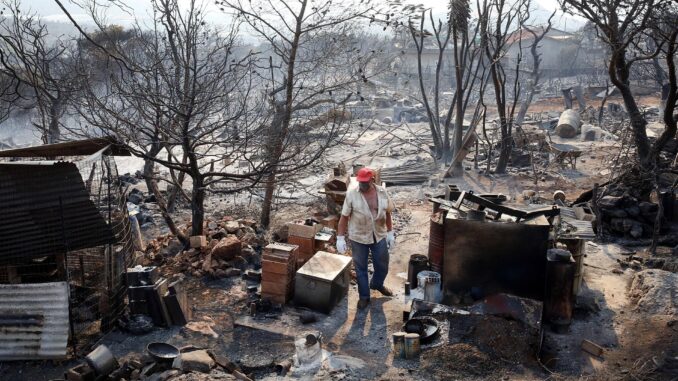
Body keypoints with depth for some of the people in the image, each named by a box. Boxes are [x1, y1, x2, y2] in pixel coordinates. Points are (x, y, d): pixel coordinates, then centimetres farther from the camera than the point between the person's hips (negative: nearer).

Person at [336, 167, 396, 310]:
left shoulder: (382, 192, -6)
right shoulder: (351, 194, -15)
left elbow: (387, 213, 5)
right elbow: (344, 217, -10)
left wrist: (390, 233, 4)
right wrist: (340, 238, -12)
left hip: (379, 236, 3)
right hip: (358, 237, -3)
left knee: (382, 265, 17)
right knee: (361, 268, 10)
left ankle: (376, 284, 47)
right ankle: (364, 296, 28)